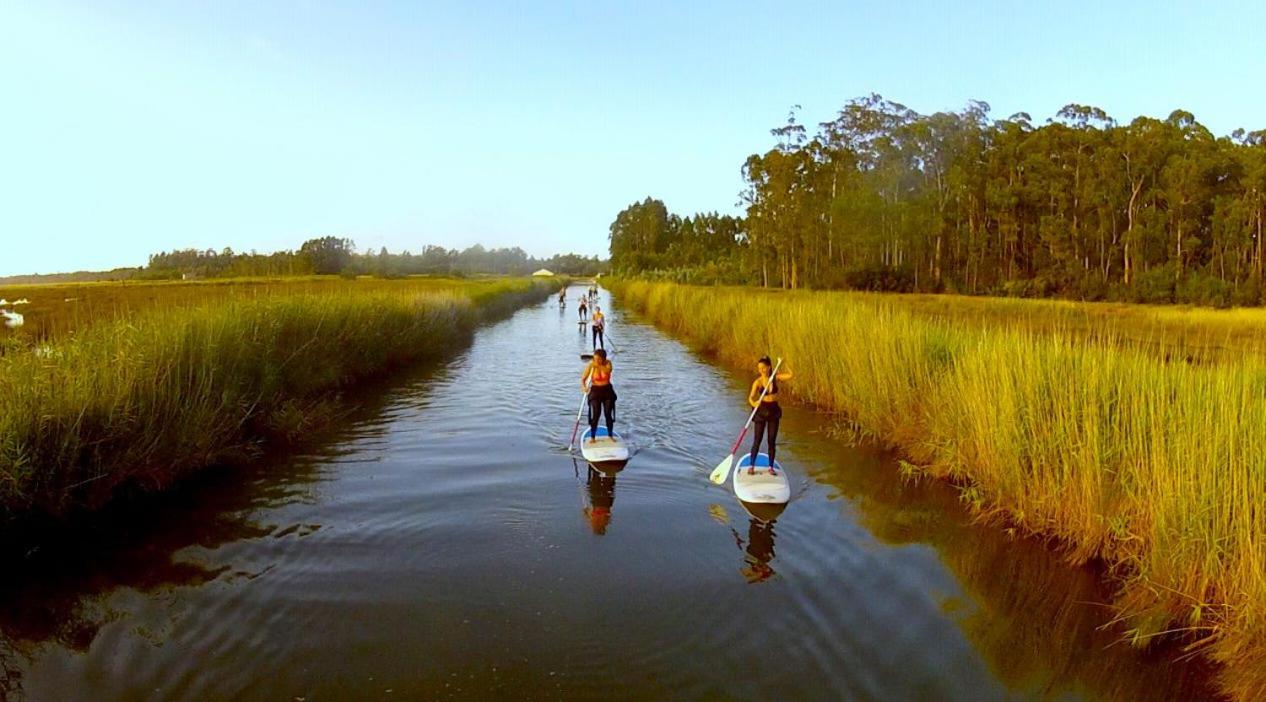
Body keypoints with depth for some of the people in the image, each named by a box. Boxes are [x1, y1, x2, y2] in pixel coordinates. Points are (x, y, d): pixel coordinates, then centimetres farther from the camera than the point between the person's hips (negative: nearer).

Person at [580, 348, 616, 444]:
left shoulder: (608, 363, -8)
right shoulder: (590, 365, -12)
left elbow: (608, 371, -29)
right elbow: (583, 379, -12)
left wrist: (598, 365, -39)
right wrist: (583, 387, -32)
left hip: (607, 390, 2)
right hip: (595, 391, -2)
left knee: (609, 414, 1)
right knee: (595, 414, -13)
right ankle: (592, 437, -4)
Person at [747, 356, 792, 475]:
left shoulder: (775, 378, -3)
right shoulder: (757, 382, -10)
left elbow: (790, 375, -12)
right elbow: (751, 397, -19)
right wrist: (754, 403, -39)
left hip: (774, 410, 2)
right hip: (761, 410, -2)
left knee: (772, 441, 7)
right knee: (757, 440, 0)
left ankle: (771, 467, 18)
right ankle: (751, 466, 13)